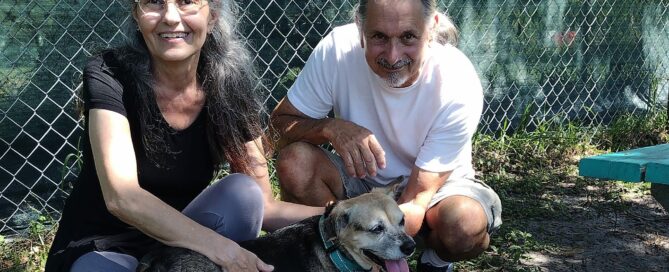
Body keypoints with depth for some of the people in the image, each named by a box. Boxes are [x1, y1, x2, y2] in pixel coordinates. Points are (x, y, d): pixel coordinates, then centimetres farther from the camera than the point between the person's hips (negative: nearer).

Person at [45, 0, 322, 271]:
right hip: (103, 250, -4)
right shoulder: (109, 74, -19)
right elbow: (122, 197, -31)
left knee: (240, 191, -23)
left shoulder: (230, 89, -9)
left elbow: (262, 207, -6)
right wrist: (223, 250, -40)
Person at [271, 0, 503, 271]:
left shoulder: (458, 87, -29)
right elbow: (280, 121, -14)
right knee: (295, 160, -27)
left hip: (436, 184, -1)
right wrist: (330, 127, -36)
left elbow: (417, 201, -28)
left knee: (466, 224, -34)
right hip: (361, 178, 2)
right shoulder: (338, 49, -25)